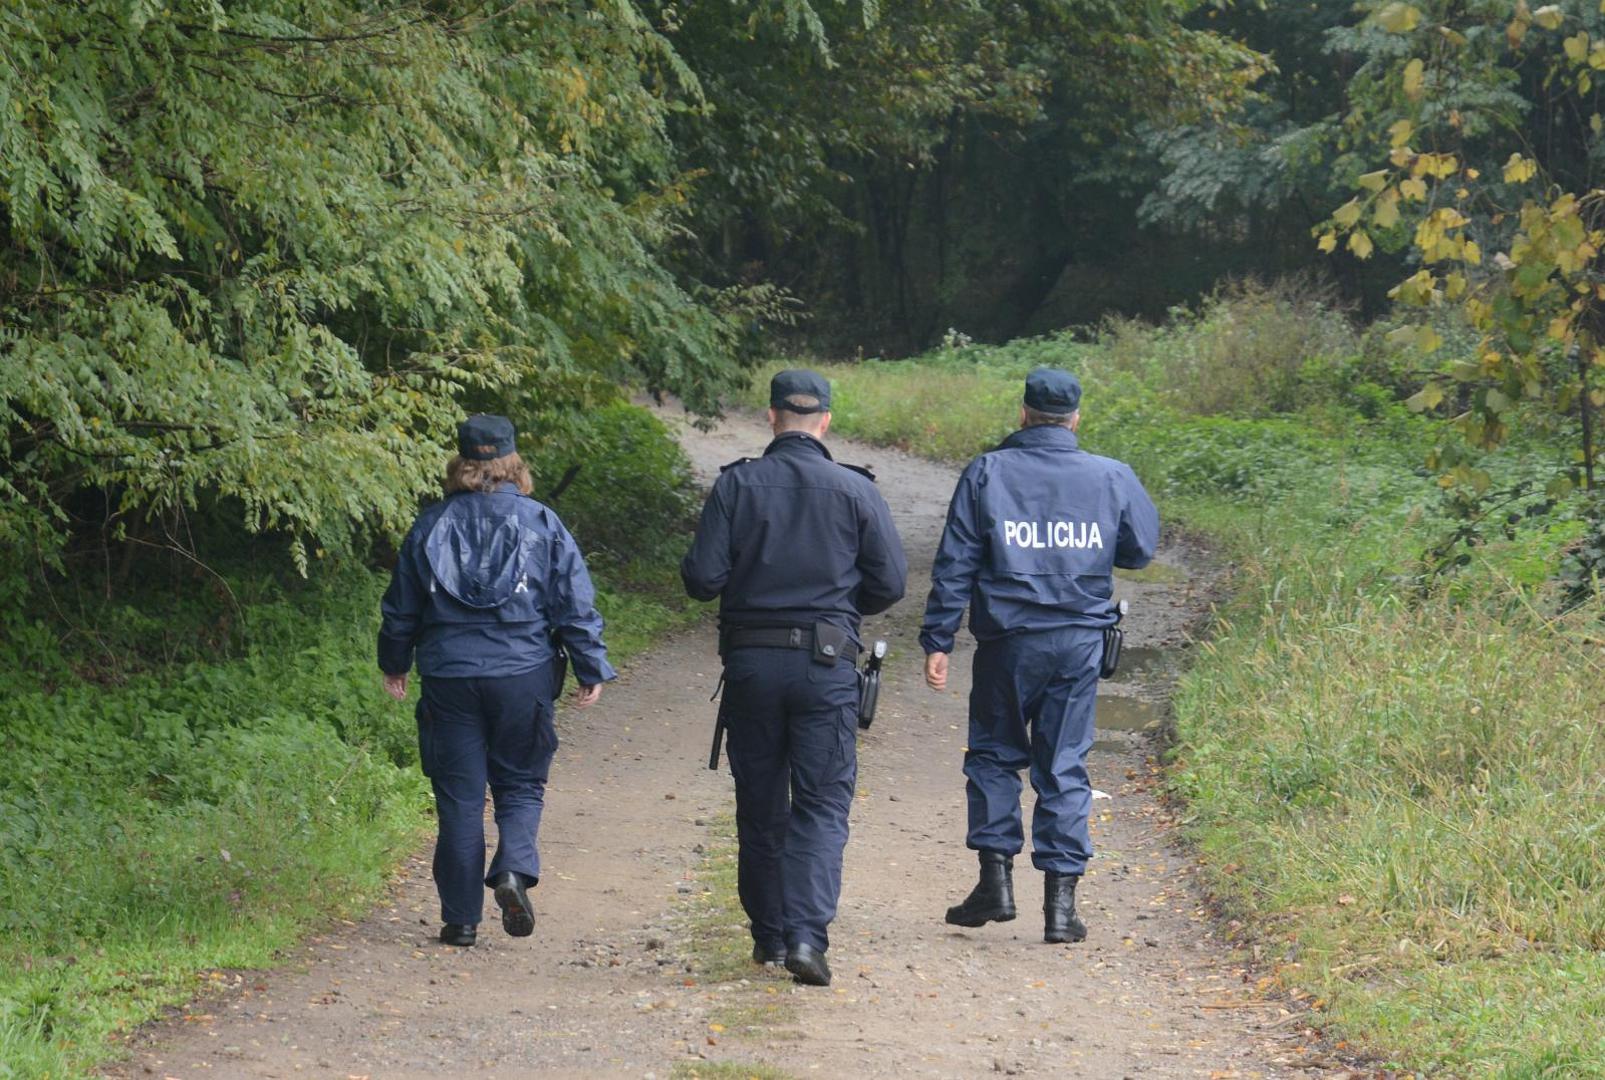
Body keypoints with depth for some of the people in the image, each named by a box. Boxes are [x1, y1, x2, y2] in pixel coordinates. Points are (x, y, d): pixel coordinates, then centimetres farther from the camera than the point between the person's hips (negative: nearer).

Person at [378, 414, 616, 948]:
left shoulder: (430, 526, 3)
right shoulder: (541, 524, -1)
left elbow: (401, 608, 11)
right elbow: (575, 604, -1)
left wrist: (394, 664, 26)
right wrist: (592, 669, 7)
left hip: (448, 677, 1)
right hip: (523, 676, -1)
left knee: (459, 797, 5)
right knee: (521, 784, 12)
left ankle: (460, 917, 5)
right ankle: (514, 869, -15)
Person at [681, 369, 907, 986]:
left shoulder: (737, 485, -3)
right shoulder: (855, 491, -3)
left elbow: (701, 579, -6)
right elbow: (890, 583, -1)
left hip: (750, 662, 1)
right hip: (825, 662, -1)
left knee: (760, 805, 13)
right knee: (822, 804, 0)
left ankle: (769, 934, 21)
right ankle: (806, 934, -16)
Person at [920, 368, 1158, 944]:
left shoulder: (987, 474, -3)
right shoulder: (1111, 477, 1)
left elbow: (955, 565, -3)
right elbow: (1140, 550, 13)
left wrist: (937, 641, 0)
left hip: (1007, 639, -1)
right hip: (1080, 642, 1)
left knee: (993, 754, 14)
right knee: (1065, 766, 6)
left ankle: (996, 876, 5)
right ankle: (1060, 897, 2)